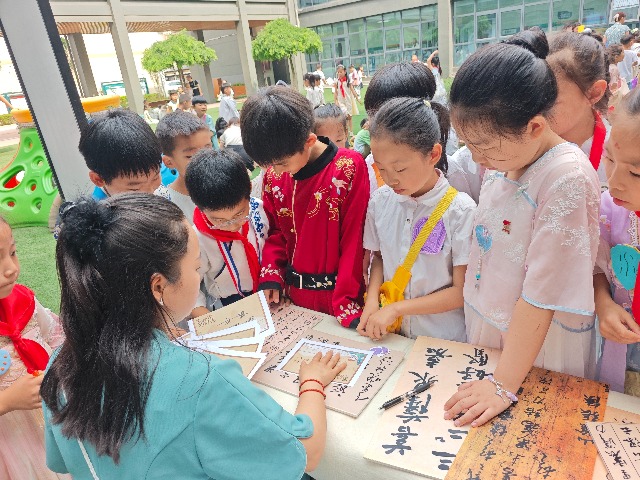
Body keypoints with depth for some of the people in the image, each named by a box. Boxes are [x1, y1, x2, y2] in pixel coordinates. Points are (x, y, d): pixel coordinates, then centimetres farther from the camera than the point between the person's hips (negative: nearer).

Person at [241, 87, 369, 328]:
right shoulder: (273, 174, -1)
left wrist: (347, 304, -17)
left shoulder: (349, 167, -17)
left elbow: (354, 240, -16)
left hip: (336, 294, -4)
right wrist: (271, 276, -3)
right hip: (293, 292, 5)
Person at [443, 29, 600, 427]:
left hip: (542, 348, -6)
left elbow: (542, 295, -25)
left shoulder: (568, 178, -25)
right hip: (488, 333, 7)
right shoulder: (502, 162, -3)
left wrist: (505, 383, -21)